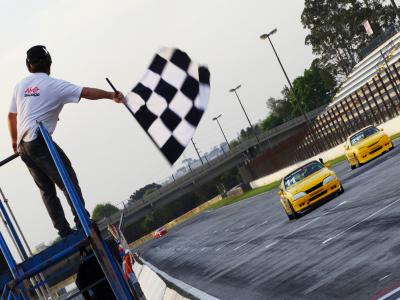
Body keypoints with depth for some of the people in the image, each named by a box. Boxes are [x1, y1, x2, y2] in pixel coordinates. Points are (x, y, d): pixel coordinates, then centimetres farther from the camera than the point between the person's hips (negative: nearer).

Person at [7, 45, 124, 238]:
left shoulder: (20, 85, 16)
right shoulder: (53, 85, -3)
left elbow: (12, 115, 20)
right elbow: (86, 92, -9)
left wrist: (14, 141, 32)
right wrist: (110, 95, -1)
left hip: (23, 147, 7)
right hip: (39, 142, -7)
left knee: (47, 189, 8)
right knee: (68, 181, -3)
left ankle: (64, 229, 5)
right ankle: (82, 222, -10)